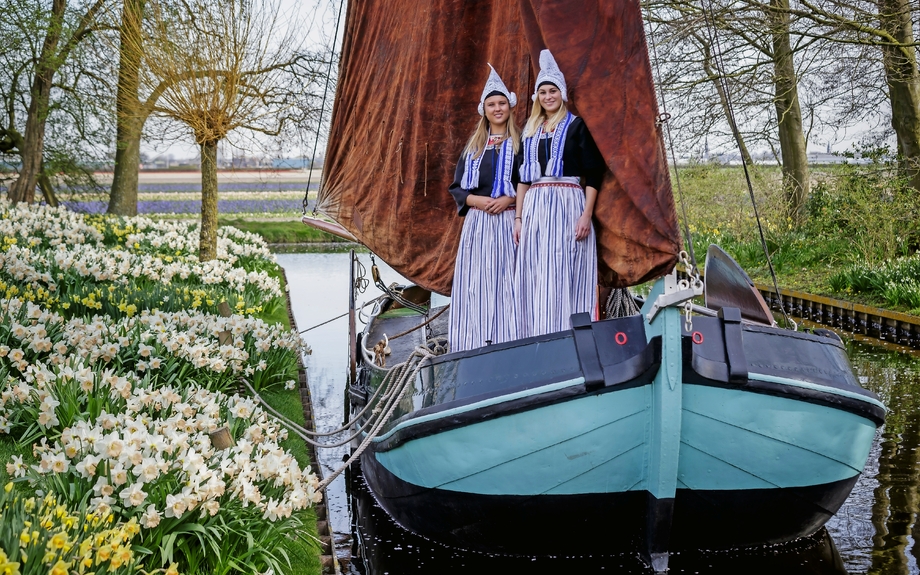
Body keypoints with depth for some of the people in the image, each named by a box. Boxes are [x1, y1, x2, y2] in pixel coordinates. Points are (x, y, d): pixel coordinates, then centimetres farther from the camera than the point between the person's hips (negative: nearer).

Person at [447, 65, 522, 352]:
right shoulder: (473, 145, 16)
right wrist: (477, 200, -6)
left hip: (509, 222, -3)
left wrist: (510, 199, -14)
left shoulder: (521, 143, 6)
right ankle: (477, 347, 0)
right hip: (477, 223, 3)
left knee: (507, 283, -7)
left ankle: (508, 345, -5)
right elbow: (456, 187, 13)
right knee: (476, 284, -2)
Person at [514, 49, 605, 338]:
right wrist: (519, 217, 9)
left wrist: (586, 214, -13)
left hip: (567, 204, -5)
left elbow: (593, 173, -2)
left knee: (564, 276, -8)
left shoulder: (577, 125, 4)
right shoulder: (530, 130, 18)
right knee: (535, 280, 2)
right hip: (534, 208, 5)